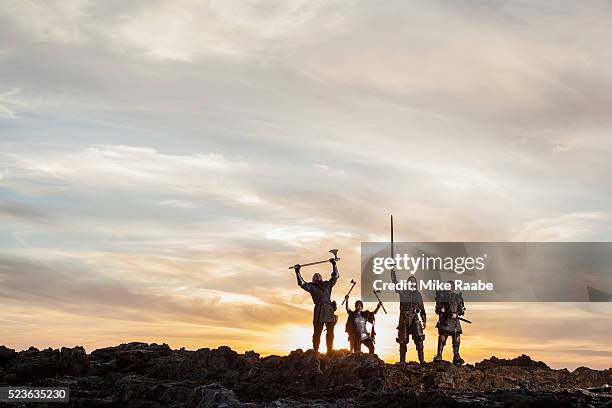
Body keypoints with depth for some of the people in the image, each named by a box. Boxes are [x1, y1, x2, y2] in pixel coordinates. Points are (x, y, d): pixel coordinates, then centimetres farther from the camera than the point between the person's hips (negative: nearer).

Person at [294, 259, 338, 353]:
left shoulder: (327, 284, 21)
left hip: (329, 310, 4)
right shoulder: (312, 287, 13)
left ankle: (329, 351, 10)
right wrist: (297, 272, -2)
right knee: (317, 333, -6)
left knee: (330, 333, 5)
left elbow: (335, 275, 25)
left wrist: (334, 264, 17)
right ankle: (315, 351, -7)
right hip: (319, 311, -3)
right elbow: (301, 283, 4)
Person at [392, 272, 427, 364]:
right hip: (404, 319, -1)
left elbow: (422, 308, 18)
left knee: (419, 340, -7)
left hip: (415, 319, 1)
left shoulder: (418, 294, 13)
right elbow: (394, 281, 3)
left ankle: (422, 360, -5)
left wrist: (424, 320, 14)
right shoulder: (402, 292, 6)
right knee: (403, 341, 1)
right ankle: (402, 360, 8)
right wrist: (393, 270, -2)